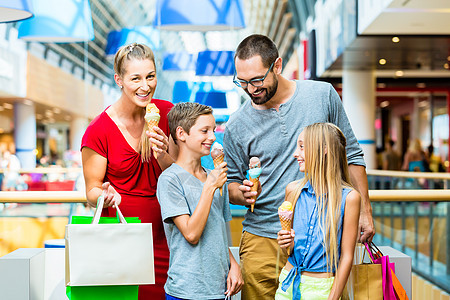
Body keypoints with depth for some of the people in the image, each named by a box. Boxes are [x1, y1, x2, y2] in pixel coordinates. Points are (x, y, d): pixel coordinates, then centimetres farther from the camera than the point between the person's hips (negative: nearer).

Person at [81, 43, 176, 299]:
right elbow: (92, 191, -4)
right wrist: (105, 196, -26)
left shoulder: (166, 113, -1)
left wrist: (162, 155, -19)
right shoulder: (98, 131, -11)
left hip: (162, 236, 3)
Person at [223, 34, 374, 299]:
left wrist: (364, 211, 6)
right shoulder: (237, 127, -2)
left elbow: (351, 155, 7)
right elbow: (231, 183, 8)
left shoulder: (323, 95, -1)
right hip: (263, 240, 0)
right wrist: (243, 194, -15)